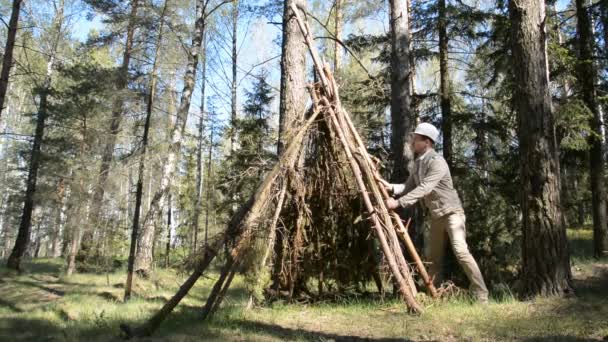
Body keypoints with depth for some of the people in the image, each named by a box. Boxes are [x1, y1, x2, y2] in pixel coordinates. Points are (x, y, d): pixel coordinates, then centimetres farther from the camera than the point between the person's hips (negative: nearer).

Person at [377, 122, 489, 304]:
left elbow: (424, 189, -30)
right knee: (435, 257, 12)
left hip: (451, 212, -9)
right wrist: (391, 187, -13)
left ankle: (481, 295, -14)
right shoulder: (418, 163, 8)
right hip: (436, 216, 9)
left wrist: (398, 202, -33)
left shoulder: (437, 161, -20)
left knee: (460, 251, -20)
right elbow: (409, 187, 5)